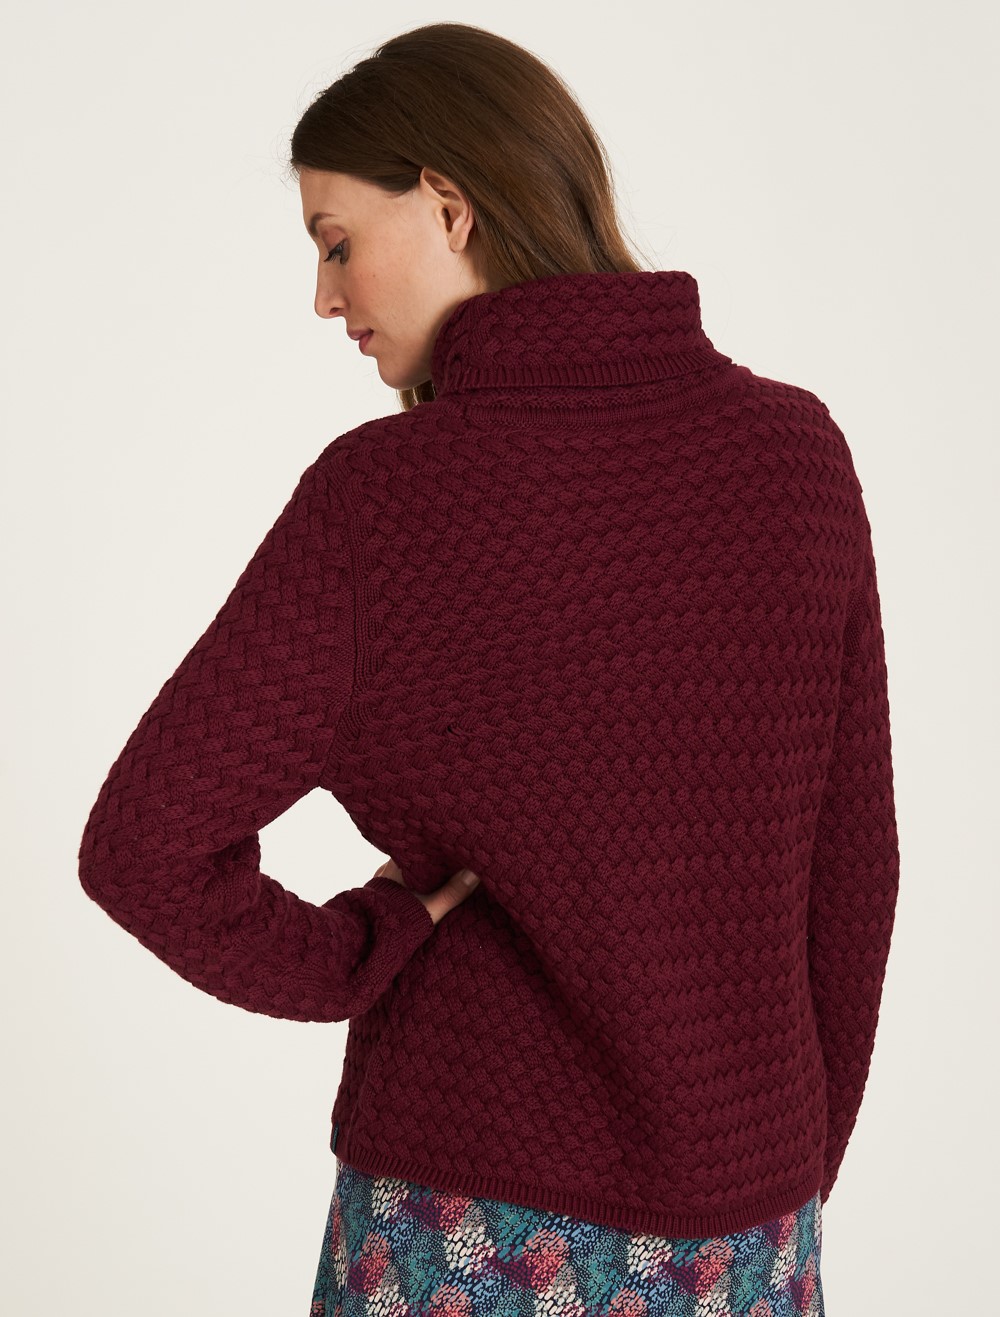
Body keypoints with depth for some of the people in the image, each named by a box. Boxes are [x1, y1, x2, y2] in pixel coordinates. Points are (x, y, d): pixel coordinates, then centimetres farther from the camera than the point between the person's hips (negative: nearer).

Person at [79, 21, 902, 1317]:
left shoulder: (383, 496, -16)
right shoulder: (795, 448, -6)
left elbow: (144, 844, -18)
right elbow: (846, 870, 0)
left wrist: (359, 954, -3)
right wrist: (794, 1174, 11)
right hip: (742, 1213, 3)